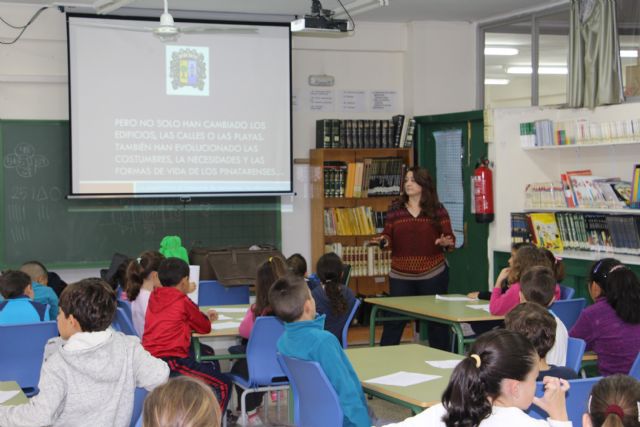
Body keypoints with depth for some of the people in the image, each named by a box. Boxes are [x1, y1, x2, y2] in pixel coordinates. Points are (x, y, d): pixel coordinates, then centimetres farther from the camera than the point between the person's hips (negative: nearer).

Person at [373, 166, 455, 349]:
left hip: (433, 275, -1)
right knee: (394, 321, 1)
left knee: (437, 321, 8)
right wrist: (383, 240, -15)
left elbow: (450, 240, 1)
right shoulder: (395, 209, 7)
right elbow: (389, 239, 7)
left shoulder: (437, 210, 3)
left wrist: (446, 243, -21)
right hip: (400, 277, 1)